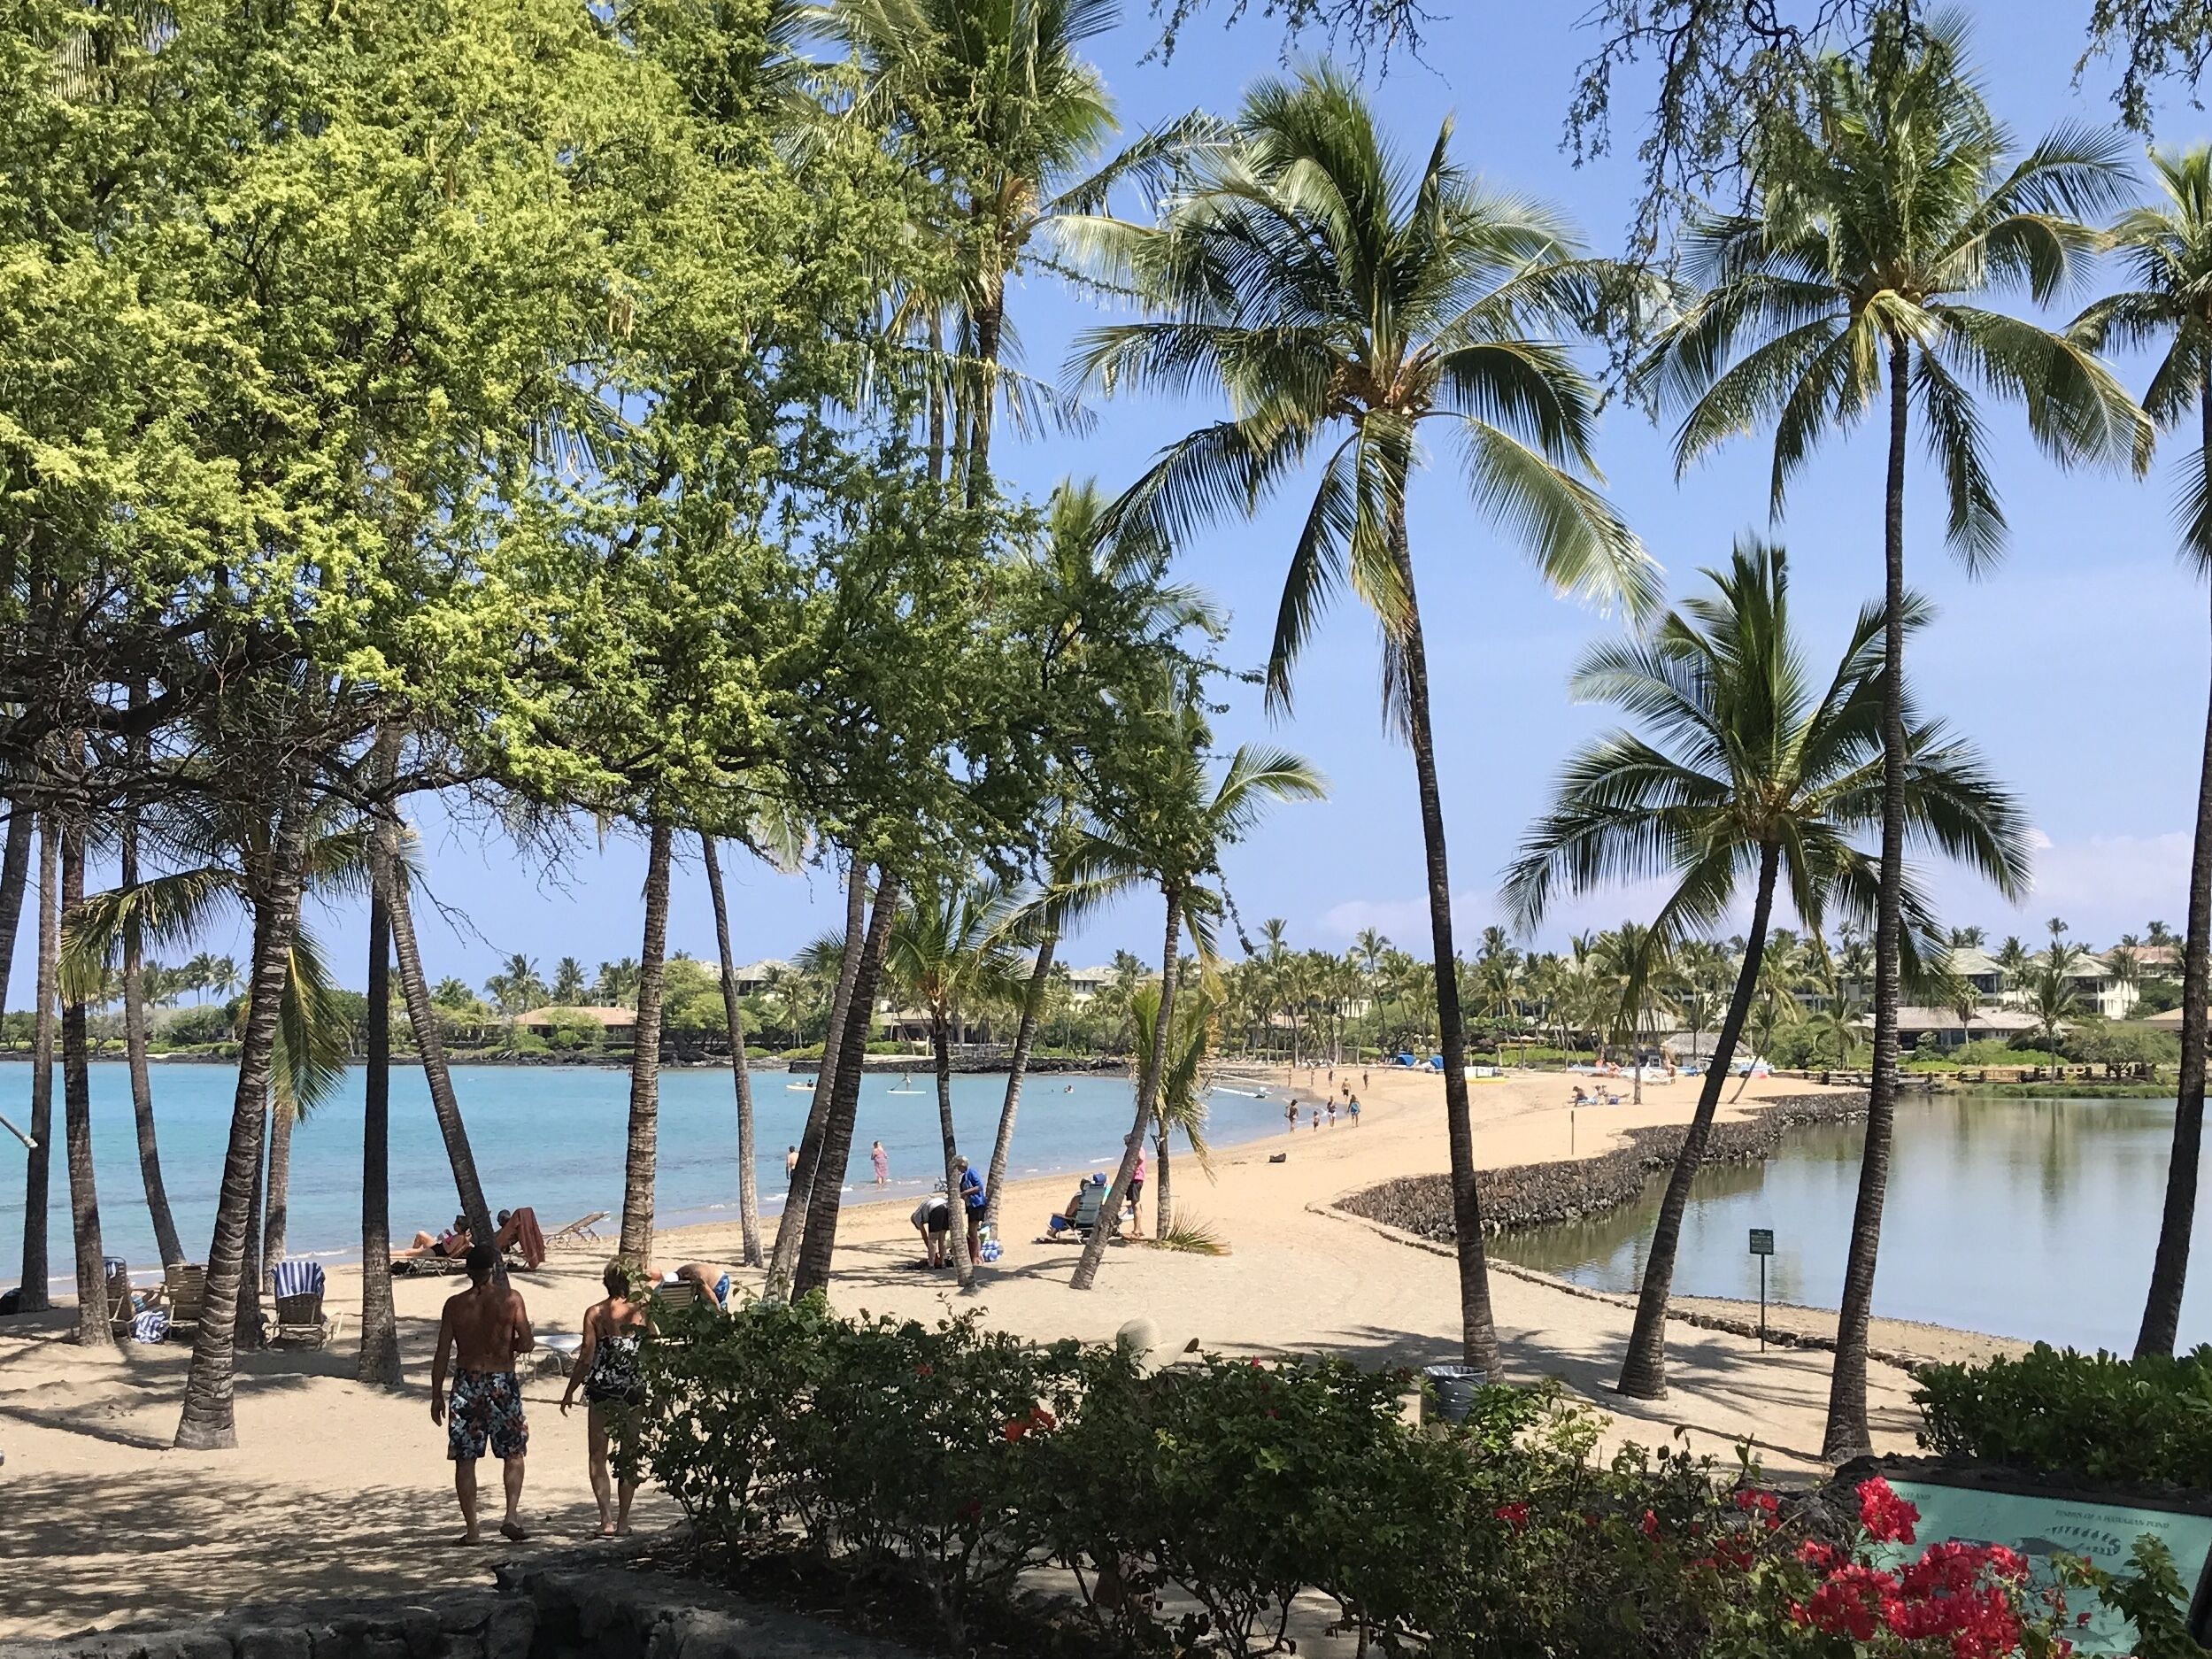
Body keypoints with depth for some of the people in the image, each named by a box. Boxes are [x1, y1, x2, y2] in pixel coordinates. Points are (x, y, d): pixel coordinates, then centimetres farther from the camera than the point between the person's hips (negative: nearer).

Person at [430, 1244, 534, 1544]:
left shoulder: (455, 1304, 0)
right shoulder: (511, 1299, -5)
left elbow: (442, 1353, 1)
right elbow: (526, 1343, -8)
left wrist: (437, 1395, 8)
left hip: (466, 1382, 1)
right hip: (502, 1383, -1)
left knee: (465, 1460, 7)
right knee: (514, 1452, 13)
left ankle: (472, 1529, 7)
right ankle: (512, 1515, -2)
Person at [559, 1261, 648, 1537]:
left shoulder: (594, 1313, -5)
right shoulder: (641, 1311, -3)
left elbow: (586, 1358, -6)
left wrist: (569, 1392, 4)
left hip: (601, 1390, -1)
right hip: (633, 1390, 1)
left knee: (597, 1457, 9)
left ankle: (607, 1518, -2)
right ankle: (623, 1519, 15)